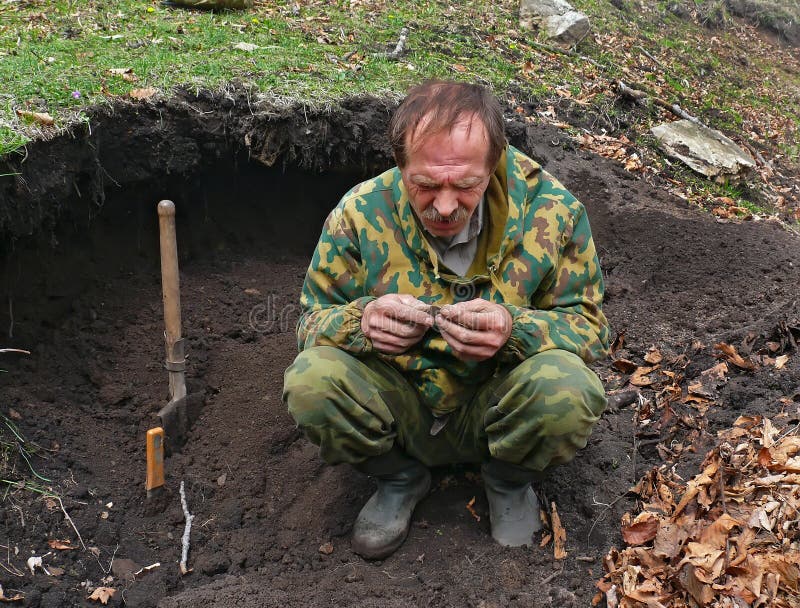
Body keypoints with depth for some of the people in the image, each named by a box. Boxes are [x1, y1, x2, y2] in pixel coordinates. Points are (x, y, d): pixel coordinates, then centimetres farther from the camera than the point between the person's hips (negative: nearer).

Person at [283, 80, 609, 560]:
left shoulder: (551, 209, -15)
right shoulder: (362, 212, -14)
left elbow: (588, 326, -9)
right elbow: (313, 321, -4)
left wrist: (515, 328, -32)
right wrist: (361, 322, -30)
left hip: (496, 411, -1)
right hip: (400, 409, 1)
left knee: (568, 389, -32)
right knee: (310, 381, -26)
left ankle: (510, 483, 4)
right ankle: (400, 478, 5)